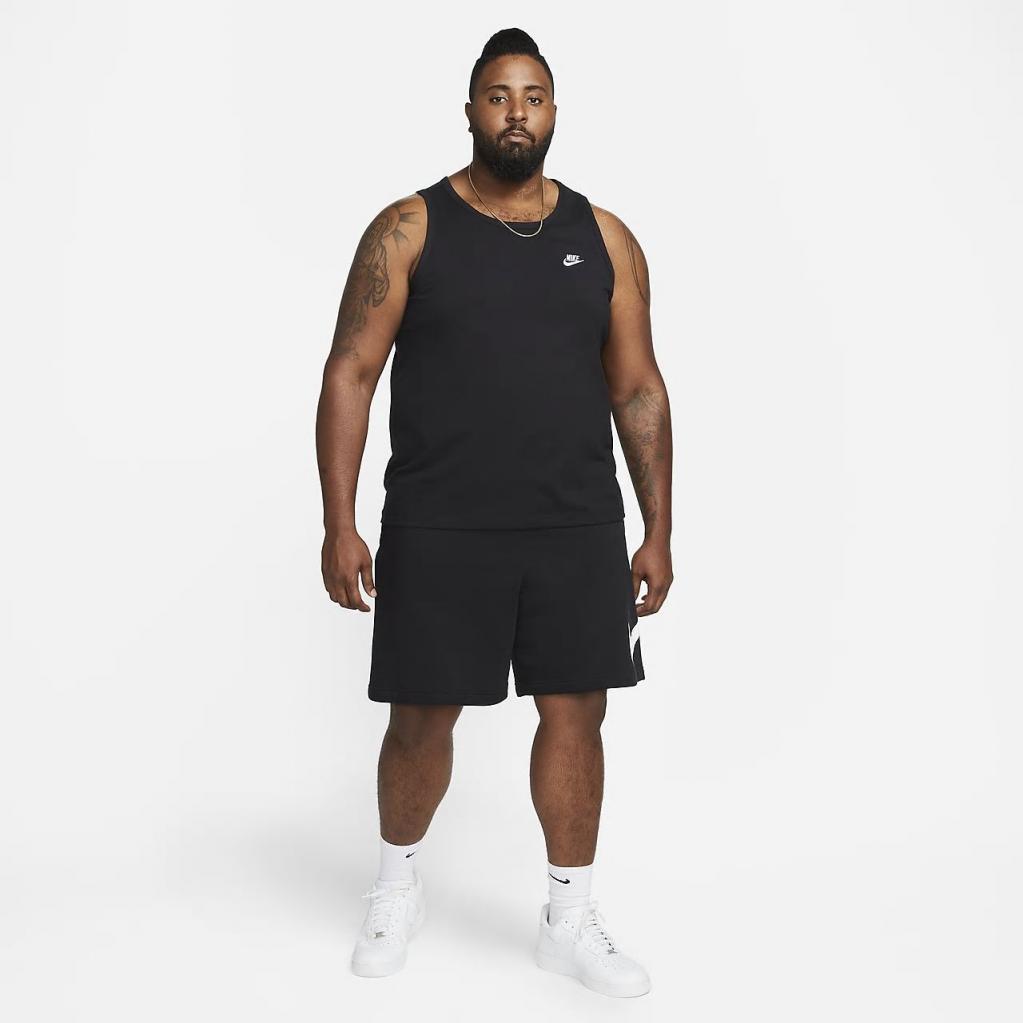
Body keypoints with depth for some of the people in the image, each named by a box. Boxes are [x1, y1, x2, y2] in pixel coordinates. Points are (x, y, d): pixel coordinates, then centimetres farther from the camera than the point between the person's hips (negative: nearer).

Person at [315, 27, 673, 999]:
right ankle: (398, 884, 34)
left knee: (575, 711, 5)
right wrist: (339, 524, -9)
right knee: (422, 716, 7)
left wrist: (658, 531, 6)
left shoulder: (605, 239, 7)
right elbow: (350, 374, -3)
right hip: (438, 529, -2)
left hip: (577, 530, 3)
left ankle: (570, 918, 23)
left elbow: (638, 389, 9)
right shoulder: (408, 229, -1)